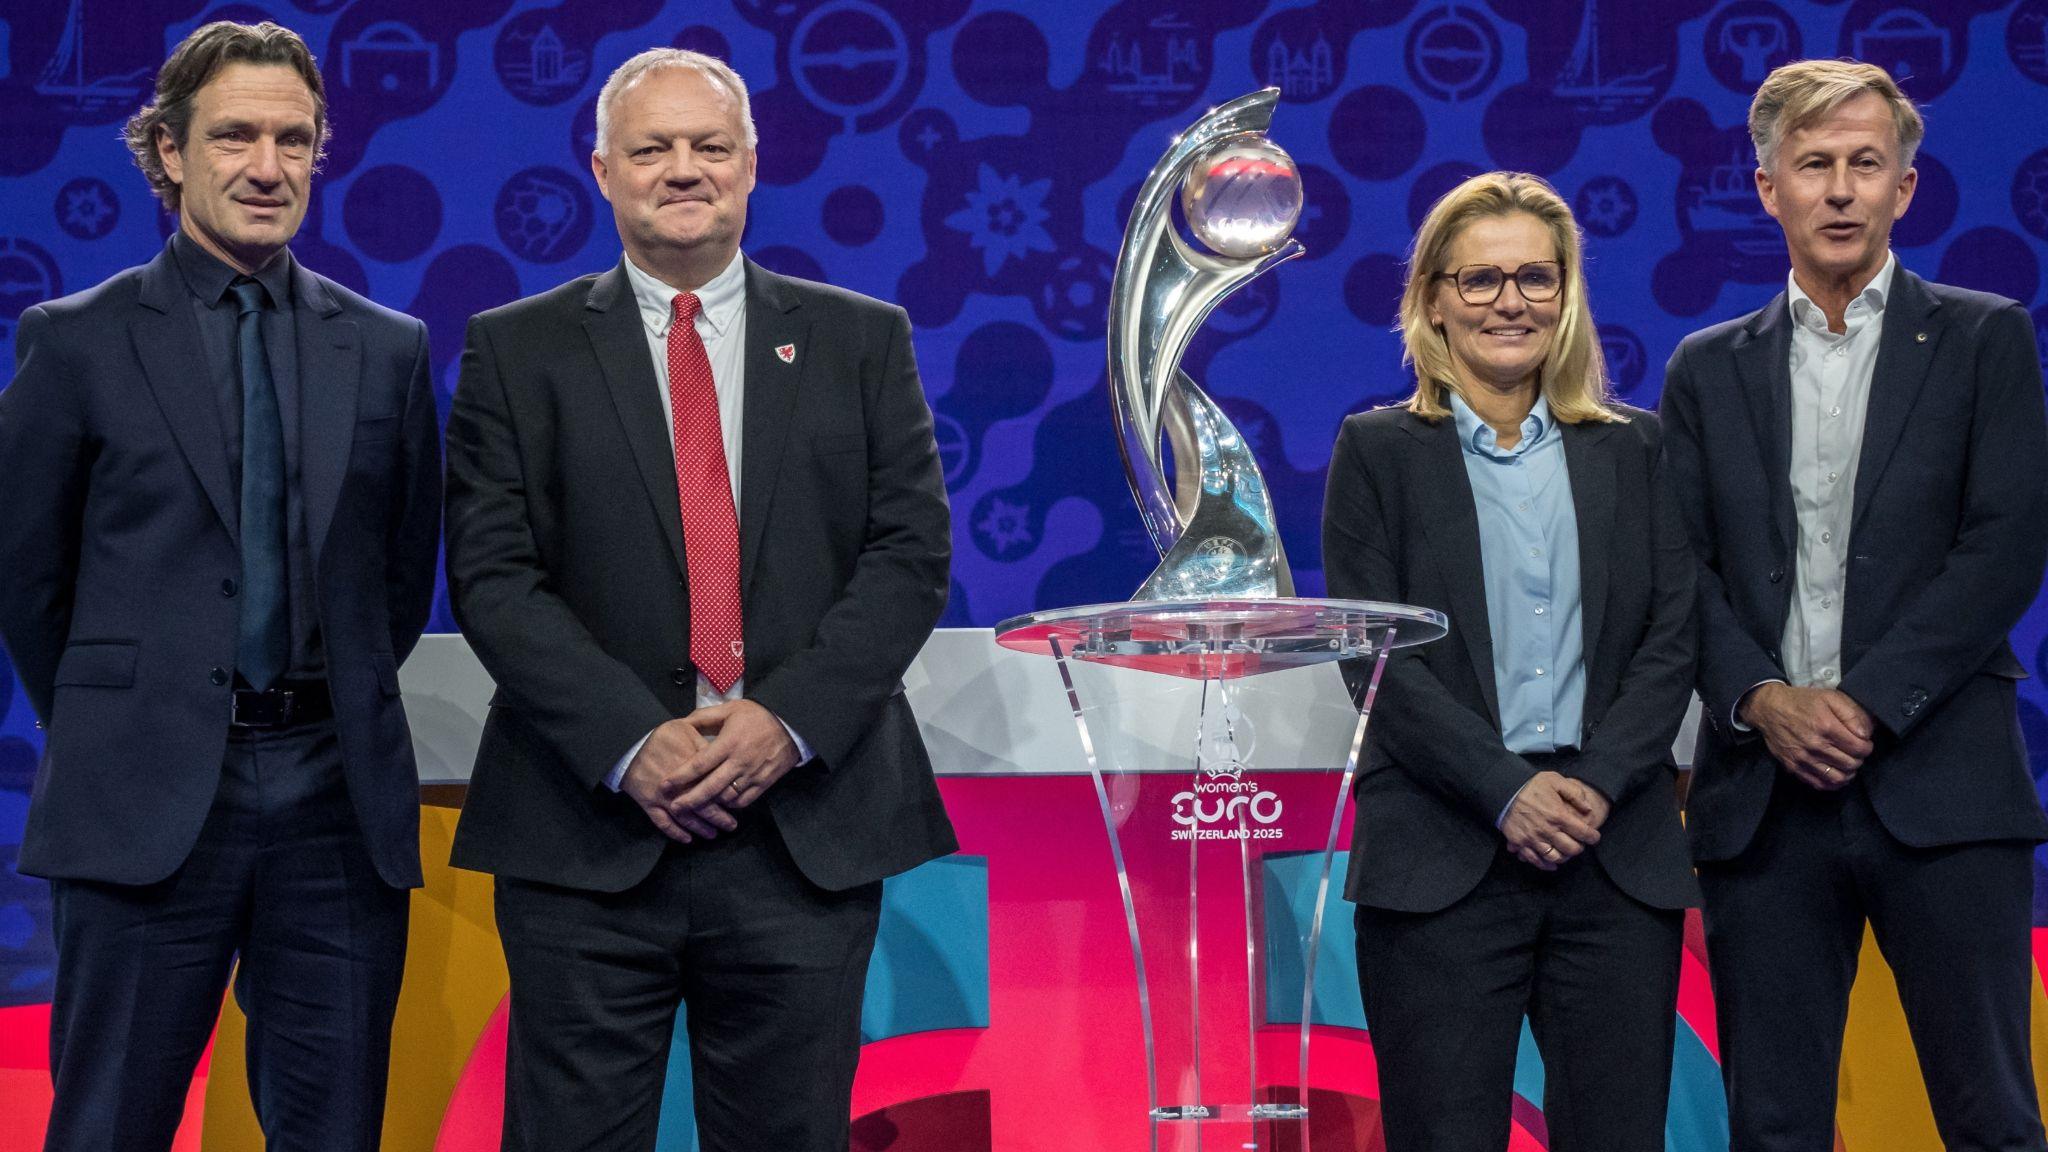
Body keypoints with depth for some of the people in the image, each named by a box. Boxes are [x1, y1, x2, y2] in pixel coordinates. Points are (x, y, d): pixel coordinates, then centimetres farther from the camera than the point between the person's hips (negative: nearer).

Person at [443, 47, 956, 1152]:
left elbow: (912, 553, 2)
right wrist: (629, 744, -14)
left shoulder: (863, 341, 10)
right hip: (590, 831, -1)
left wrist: (788, 720, -12)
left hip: (809, 831, 1)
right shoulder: (517, 350, 7)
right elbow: (493, 574, -1)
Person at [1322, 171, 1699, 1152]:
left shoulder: (1633, 448, 14)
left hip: (1618, 851, 2)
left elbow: (1673, 638, 6)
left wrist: (1598, 786, -9)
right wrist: (1506, 790, -13)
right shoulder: (1378, 450, 6)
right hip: (1442, 858, -2)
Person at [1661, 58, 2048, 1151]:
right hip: (1765, 791, 2)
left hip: (1939, 782, -2)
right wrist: (1760, 700, -10)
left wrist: (1868, 703, -11)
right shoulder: (1708, 370, 14)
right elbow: (1683, 567, 7)